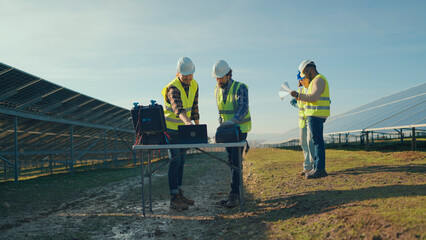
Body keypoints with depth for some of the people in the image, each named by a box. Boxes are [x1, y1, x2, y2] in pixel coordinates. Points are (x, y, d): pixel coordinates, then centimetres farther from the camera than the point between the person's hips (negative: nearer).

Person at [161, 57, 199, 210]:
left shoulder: (194, 85, 0)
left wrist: (197, 126, 10)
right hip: (171, 127, -7)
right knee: (175, 160, -12)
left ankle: (179, 193, 20)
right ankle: (174, 198, -10)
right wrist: (187, 121, -60)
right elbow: (177, 108, -42)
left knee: (181, 160, 11)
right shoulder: (173, 88, -24)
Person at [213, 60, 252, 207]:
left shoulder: (240, 88, -14)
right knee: (231, 161, 7)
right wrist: (222, 125, 9)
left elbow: (243, 109, -26)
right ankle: (235, 194, 14)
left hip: (240, 129, -7)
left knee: (236, 161, -11)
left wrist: (232, 121, -41)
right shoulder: (217, 90, 7)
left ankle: (235, 195, -9)